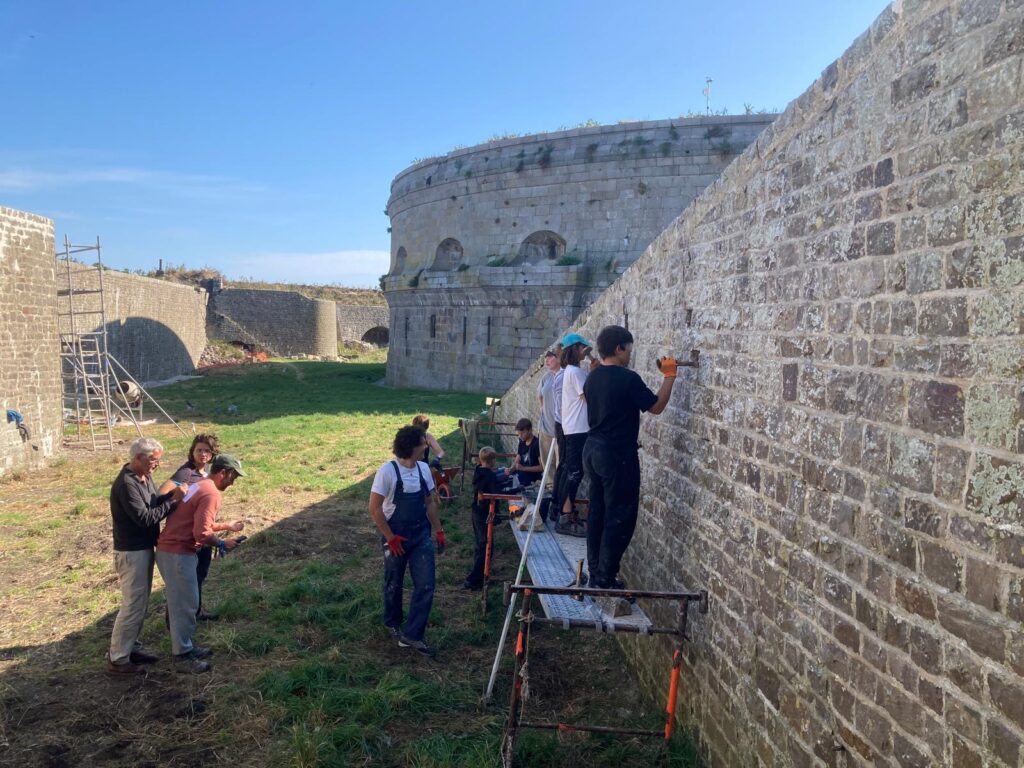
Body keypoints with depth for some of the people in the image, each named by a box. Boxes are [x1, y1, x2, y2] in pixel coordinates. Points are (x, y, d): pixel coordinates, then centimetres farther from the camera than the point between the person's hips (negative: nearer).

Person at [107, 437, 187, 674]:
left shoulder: (144, 476, 5)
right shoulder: (126, 483, -24)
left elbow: (153, 503, 11)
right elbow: (145, 518, -26)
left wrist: (172, 494, -7)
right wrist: (173, 500, -23)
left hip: (144, 548, 10)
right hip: (131, 552, -9)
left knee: (140, 603, 18)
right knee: (133, 605, -2)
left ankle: (131, 647, 30)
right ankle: (117, 658, 8)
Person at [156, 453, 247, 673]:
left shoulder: (199, 486, 15)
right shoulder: (211, 494, -17)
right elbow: (201, 533, -24)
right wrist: (222, 543, -8)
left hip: (170, 549, 10)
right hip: (178, 553, -10)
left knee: (184, 603, 18)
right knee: (185, 605, -1)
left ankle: (186, 646, 29)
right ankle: (183, 657, 8)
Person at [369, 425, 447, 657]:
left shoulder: (424, 468, 0)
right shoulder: (388, 471, -18)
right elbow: (374, 508, -16)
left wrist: (438, 530, 8)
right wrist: (390, 537, -15)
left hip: (421, 537, 5)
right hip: (396, 538, -5)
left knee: (425, 586, -2)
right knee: (394, 584, 14)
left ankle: (411, 635, 7)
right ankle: (393, 623, 38)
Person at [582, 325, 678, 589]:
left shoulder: (592, 378, 7)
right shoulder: (628, 378, -16)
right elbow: (656, 407, -8)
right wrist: (669, 376, -1)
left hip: (593, 449, 8)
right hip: (617, 454, -8)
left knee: (597, 512, 14)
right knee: (619, 517, 1)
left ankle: (595, 572, 21)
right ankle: (606, 578, 4)